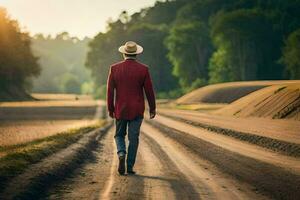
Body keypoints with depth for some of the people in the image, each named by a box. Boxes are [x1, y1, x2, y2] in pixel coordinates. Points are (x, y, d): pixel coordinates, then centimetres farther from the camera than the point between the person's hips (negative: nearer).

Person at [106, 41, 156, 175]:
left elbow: (110, 90, -1)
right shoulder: (143, 69, -6)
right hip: (137, 111, -1)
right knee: (133, 139, 6)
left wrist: (110, 109, 8)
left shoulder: (115, 68, -3)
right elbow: (149, 90, -3)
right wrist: (152, 108, 8)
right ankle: (130, 167, 6)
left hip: (120, 110, 1)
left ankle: (121, 154, -11)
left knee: (119, 135, 16)